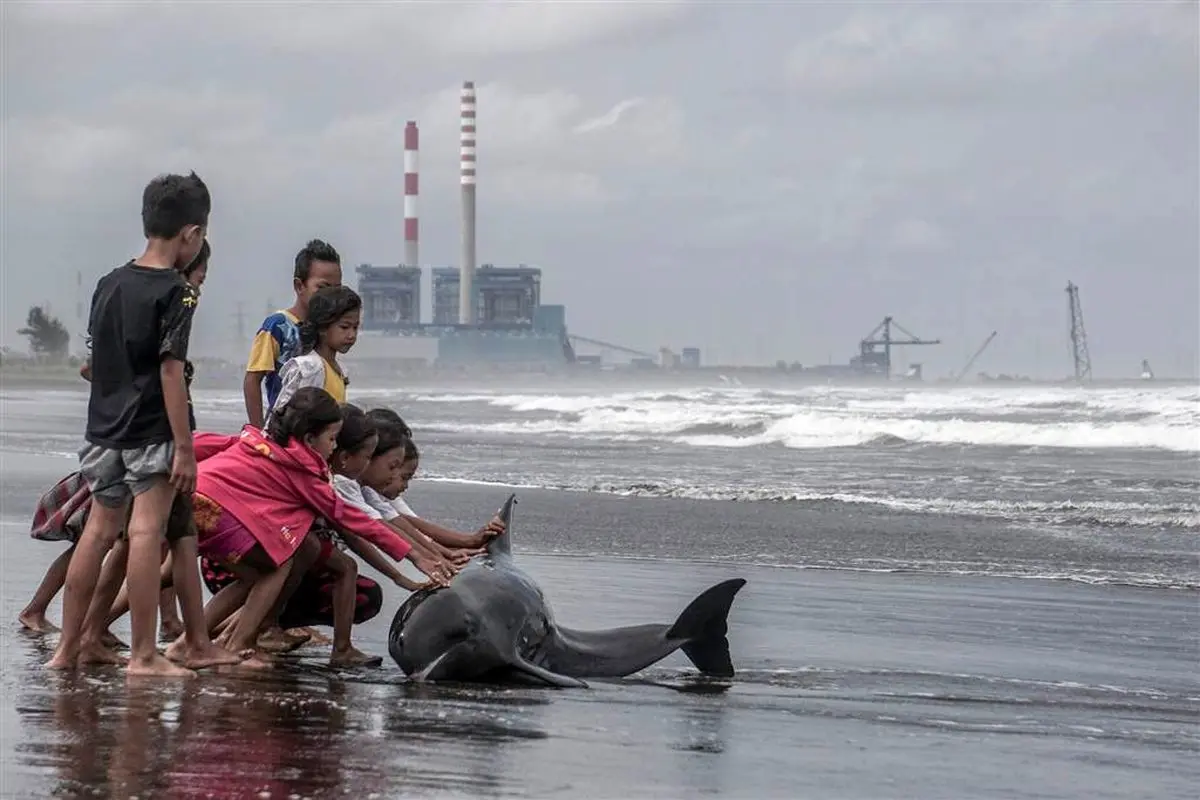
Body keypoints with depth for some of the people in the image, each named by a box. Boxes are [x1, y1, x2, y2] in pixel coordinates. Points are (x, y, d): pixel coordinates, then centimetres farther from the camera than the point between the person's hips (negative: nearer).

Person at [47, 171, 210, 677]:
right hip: (152, 430, -7)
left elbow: (95, 361, 15)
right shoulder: (174, 293, -11)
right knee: (146, 531, -8)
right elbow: (171, 371, -16)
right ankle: (143, 655, -9)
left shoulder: (108, 285, 11)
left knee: (98, 531, 13)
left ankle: (69, 647, 17)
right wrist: (184, 447, -16)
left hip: (104, 429, 7)